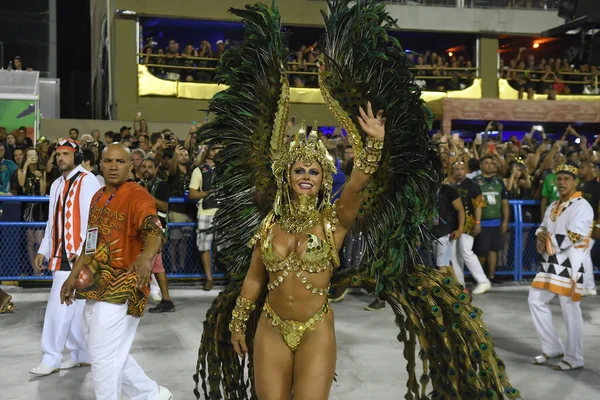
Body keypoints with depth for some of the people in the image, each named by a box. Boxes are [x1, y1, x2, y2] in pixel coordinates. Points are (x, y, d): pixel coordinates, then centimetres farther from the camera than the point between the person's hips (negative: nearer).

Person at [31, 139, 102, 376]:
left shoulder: (87, 181, -9)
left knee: (60, 305, -7)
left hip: (78, 256, -8)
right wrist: (43, 251, 17)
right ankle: (82, 354, 20)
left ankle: (51, 359, 1)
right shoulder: (56, 185, 16)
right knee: (74, 307, 11)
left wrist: (82, 252, -18)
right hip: (60, 254, 8)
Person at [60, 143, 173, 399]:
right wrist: (74, 275, 20)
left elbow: (155, 232, -30)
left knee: (103, 358, -3)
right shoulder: (98, 197, 14)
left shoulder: (137, 195, -13)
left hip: (121, 289, -9)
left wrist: (146, 257, -50)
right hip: (96, 287, 9)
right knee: (112, 356, 17)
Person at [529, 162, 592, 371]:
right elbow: (543, 228, 20)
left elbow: (572, 237, -20)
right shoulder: (553, 207, 17)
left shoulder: (581, 206, -10)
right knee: (536, 301, 10)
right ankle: (553, 348, 21)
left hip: (569, 264, -9)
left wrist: (548, 241, -12)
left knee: (570, 310, -3)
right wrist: (541, 237, -3)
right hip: (551, 262, 9)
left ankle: (574, 358, 9)